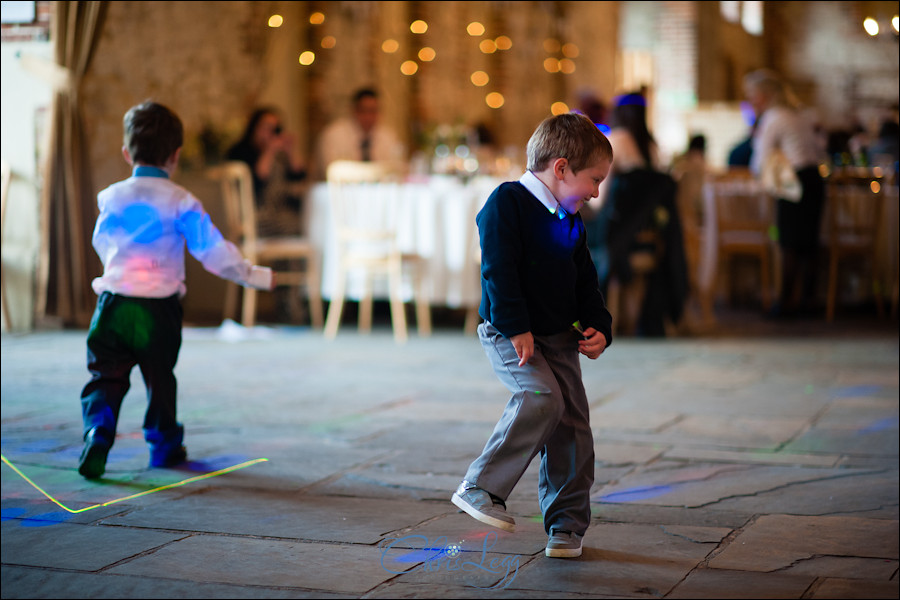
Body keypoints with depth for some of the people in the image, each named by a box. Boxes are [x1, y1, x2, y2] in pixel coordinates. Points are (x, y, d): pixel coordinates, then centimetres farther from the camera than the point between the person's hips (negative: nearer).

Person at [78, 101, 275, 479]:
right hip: (159, 308, -2)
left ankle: (97, 434, -14)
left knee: (105, 377, 7)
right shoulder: (180, 202, -7)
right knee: (160, 379, 14)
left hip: (113, 302, 2)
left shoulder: (110, 197, 4)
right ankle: (164, 445, 28)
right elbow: (214, 251, -8)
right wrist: (257, 276, 3)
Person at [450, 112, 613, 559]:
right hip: (509, 336, -7)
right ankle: (480, 488, -15)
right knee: (542, 397, -27)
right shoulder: (506, 203, -10)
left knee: (572, 422, 3)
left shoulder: (571, 223, 15)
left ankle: (567, 523, 15)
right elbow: (498, 270, -17)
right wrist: (515, 328, -22)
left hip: (559, 338, 8)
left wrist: (598, 327, 4)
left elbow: (586, 284, 20)